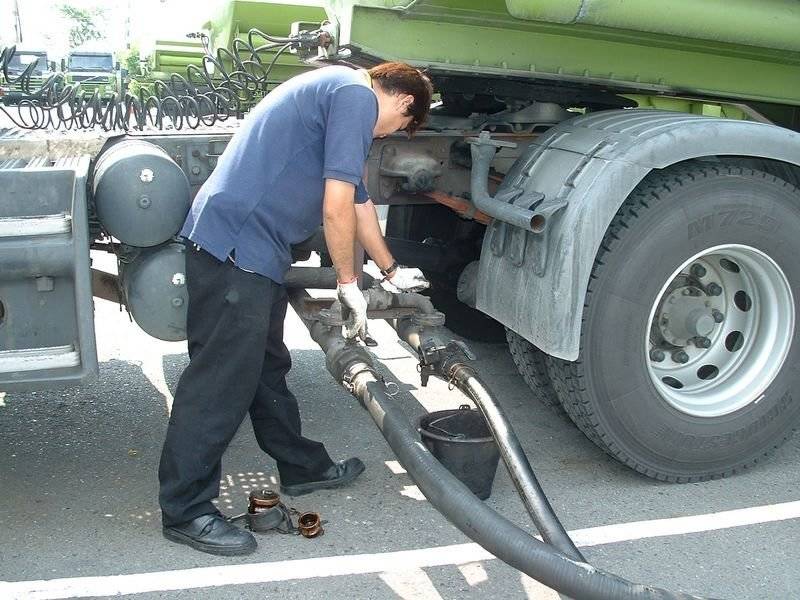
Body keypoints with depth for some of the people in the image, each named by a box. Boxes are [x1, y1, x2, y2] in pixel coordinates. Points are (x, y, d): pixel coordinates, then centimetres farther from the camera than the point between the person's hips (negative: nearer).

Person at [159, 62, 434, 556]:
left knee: (267, 367, 20)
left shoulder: (338, 93, 24)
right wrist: (349, 284, -3)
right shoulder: (356, 96, -8)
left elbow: (359, 202, 33)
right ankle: (186, 511, 5)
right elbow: (337, 207, -16)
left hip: (251, 249, 11)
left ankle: (302, 466, 35)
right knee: (222, 381, -5)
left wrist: (392, 271, 41)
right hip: (234, 246, -11)